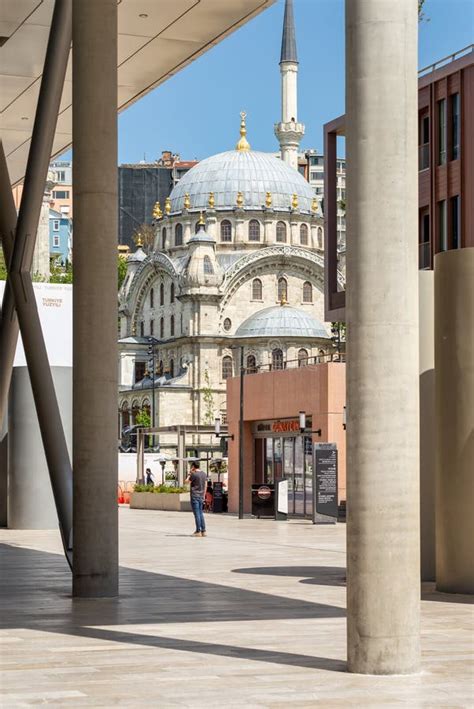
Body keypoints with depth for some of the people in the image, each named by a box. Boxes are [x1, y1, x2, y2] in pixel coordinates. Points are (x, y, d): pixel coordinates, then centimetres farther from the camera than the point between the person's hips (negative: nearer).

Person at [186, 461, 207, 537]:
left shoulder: (194, 474, -13)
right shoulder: (203, 473, 10)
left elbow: (187, 482, -3)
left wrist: (189, 474, 2)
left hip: (195, 496, -7)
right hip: (201, 496, 7)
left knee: (197, 514, -5)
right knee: (201, 513, 12)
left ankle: (198, 531, -5)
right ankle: (203, 531, 11)